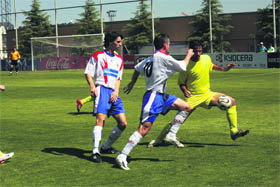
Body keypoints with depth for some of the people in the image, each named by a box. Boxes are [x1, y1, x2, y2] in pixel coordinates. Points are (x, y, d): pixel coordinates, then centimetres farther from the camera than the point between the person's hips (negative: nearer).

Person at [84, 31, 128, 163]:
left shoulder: (119, 59, 22)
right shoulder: (98, 56, 5)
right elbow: (88, 73, 1)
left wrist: (116, 91, 3)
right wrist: (92, 86, -16)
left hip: (114, 93, 7)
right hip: (102, 89, -6)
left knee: (123, 123, 2)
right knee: (100, 119, -22)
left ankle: (106, 147, 18)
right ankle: (96, 151, -24)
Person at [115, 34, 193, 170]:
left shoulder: (150, 58, 13)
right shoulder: (163, 57, -13)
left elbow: (137, 68, 25)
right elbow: (182, 67, -7)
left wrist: (131, 84, 38)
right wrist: (188, 55, 11)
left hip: (161, 96, 10)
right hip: (153, 97, -10)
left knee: (186, 107, 9)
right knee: (144, 129, -14)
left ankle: (171, 136, 8)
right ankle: (122, 156, -13)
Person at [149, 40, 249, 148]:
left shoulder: (206, 58, 0)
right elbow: (181, 82, -3)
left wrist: (223, 69, 13)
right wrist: (185, 91, -23)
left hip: (207, 94, 5)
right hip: (193, 97, -5)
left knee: (231, 101, -7)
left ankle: (234, 132, -2)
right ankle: (158, 140, 2)